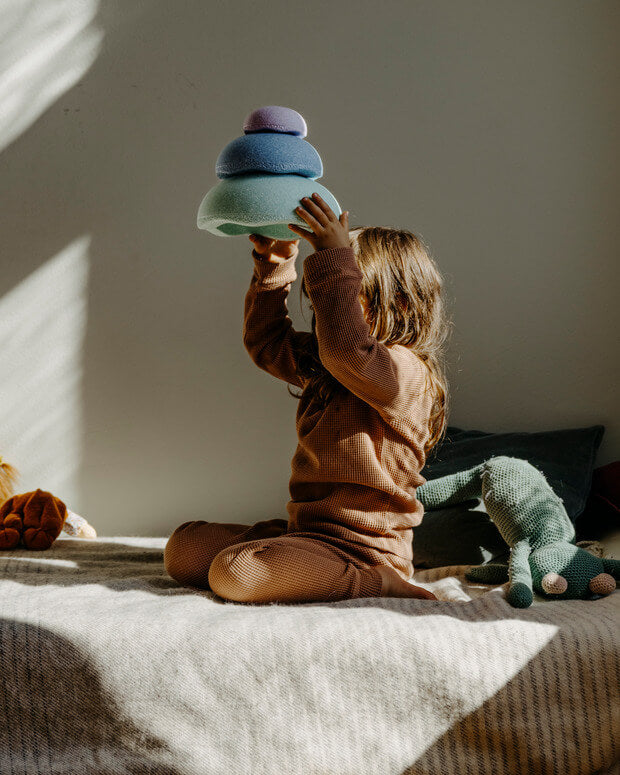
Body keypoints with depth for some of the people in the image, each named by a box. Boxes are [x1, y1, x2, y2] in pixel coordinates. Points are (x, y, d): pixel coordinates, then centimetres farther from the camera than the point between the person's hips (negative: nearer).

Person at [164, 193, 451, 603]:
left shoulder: (406, 373, -16)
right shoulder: (323, 366, 14)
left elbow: (348, 348, -37)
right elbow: (268, 343, 26)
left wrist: (335, 260, -32)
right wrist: (275, 266, 14)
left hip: (358, 549, -9)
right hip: (305, 530, 9)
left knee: (233, 573, -29)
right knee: (184, 548, 6)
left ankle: (380, 586, -16)